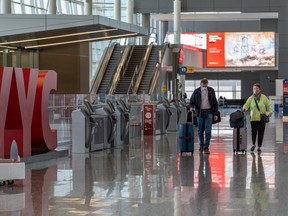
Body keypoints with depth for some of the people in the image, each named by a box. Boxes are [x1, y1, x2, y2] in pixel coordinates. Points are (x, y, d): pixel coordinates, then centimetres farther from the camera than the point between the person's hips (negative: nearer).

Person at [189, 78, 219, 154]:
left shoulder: (211, 91, 3)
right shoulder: (196, 91, 1)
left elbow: (215, 102, 7)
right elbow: (192, 101, 7)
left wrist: (215, 114, 3)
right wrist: (191, 107, -16)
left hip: (208, 112, -1)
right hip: (200, 112, 1)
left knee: (208, 131, -8)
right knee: (200, 131, 8)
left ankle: (206, 147, -4)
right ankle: (201, 145, 26)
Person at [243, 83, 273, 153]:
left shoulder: (264, 97, 1)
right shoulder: (250, 98, 4)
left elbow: (269, 105, 4)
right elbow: (246, 105, -3)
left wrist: (270, 111, -13)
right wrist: (244, 108, -25)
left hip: (262, 118, 0)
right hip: (253, 118, 0)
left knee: (261, 133, 2)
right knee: (254, 132, -8)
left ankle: (259, 147, 15)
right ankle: (253, 144, 17)